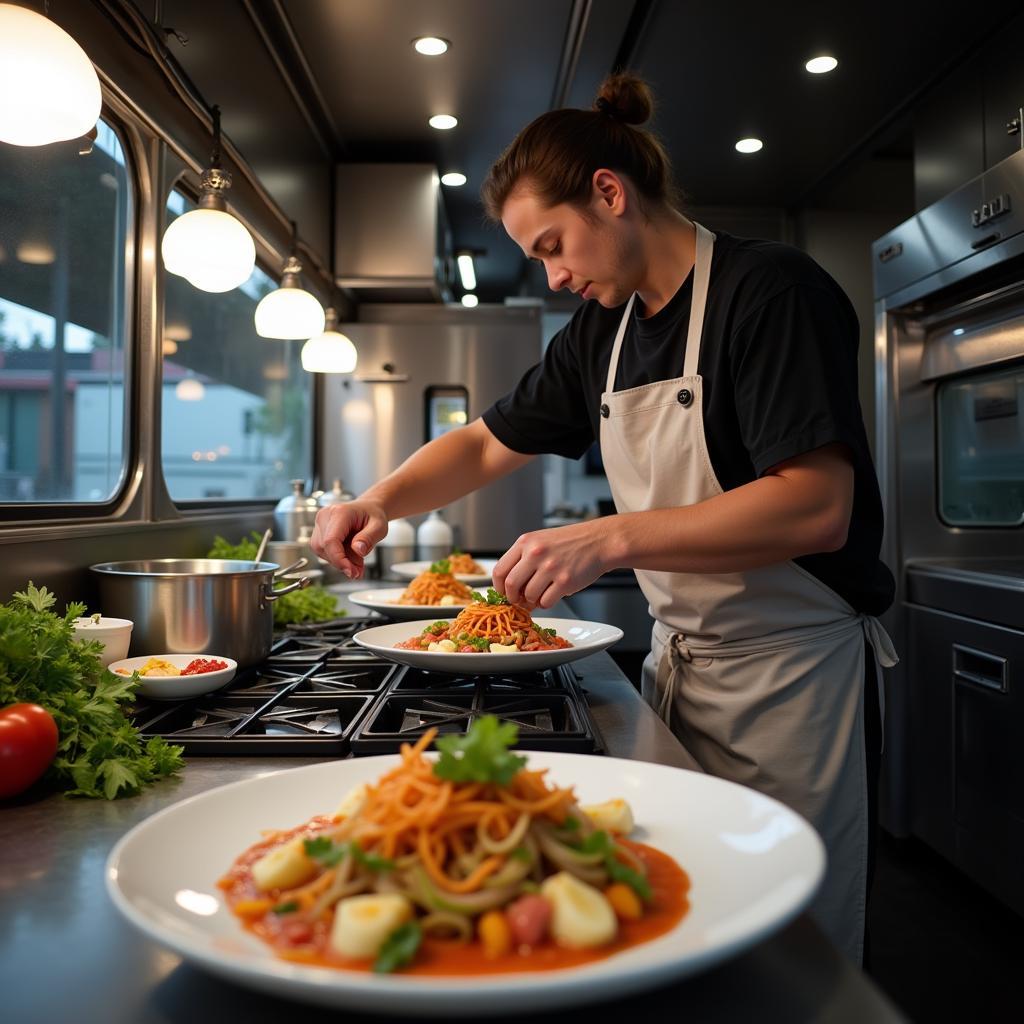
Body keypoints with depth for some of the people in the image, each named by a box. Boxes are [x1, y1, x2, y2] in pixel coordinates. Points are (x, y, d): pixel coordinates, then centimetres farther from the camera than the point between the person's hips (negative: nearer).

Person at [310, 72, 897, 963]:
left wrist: (611, 538, -29)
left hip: (791, 672, -6)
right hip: (678, 658, 7)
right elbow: (488, 445, 14)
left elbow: (819, 508, -24)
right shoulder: (600, 333, 8)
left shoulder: (772, 288, -14)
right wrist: (379, 503, -3)